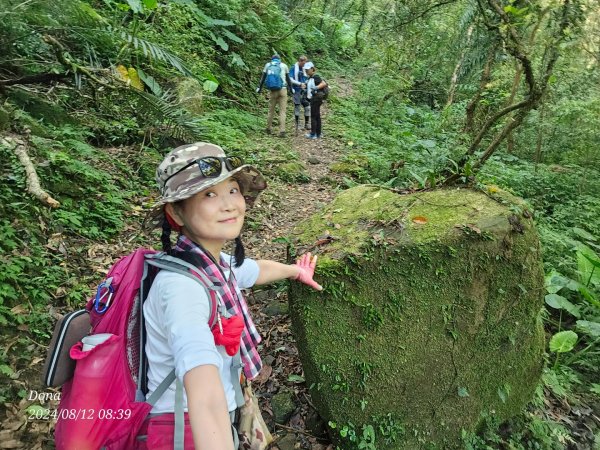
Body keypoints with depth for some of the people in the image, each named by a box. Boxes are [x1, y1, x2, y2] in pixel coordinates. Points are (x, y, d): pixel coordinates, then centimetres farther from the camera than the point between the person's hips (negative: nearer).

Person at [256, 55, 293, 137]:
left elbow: (263, 78, 11)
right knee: (282, 111, -1)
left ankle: (269, 129, 23)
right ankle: (282, 131, -8)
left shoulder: (267, 65, 10)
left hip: (273, 91, 1)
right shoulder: (284, 65, 8)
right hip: (283, 90, -1)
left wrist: (259, 88, 19)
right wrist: (290, 89, 20)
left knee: (271, 110, 13)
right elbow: (288, 79, 11)